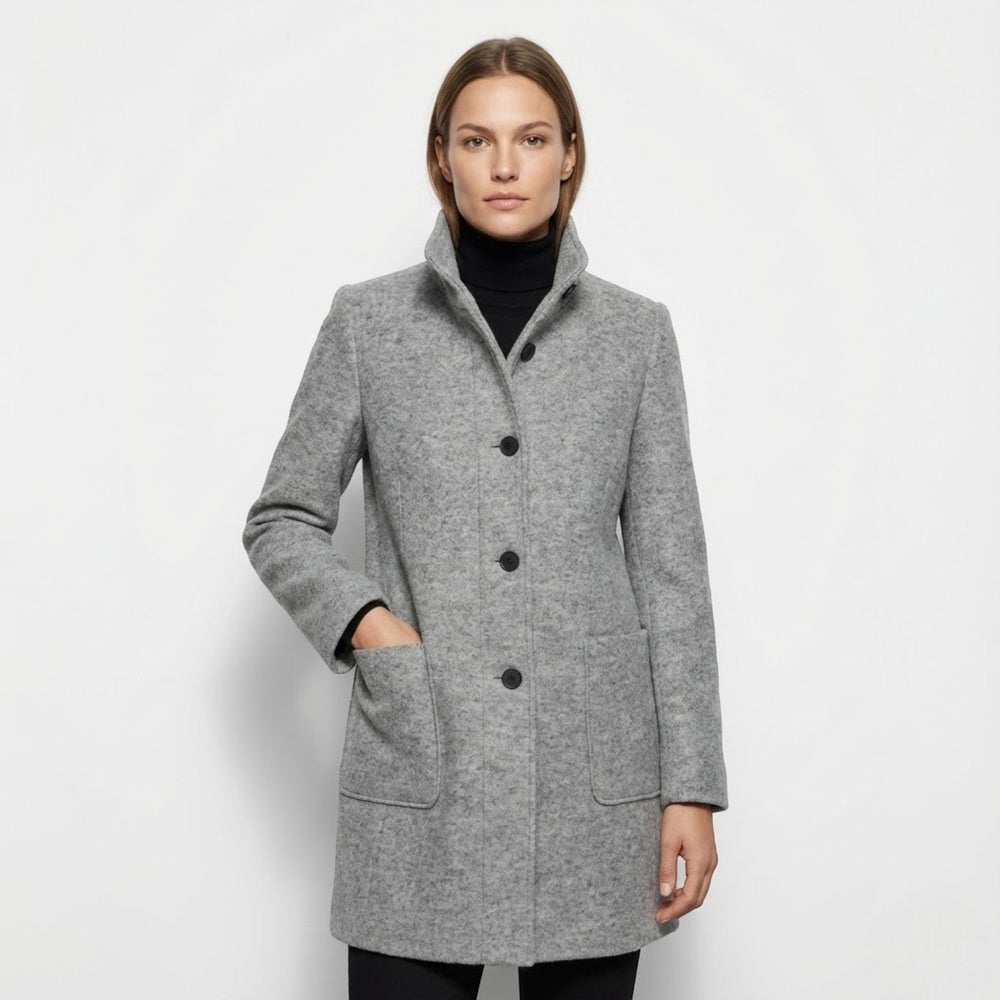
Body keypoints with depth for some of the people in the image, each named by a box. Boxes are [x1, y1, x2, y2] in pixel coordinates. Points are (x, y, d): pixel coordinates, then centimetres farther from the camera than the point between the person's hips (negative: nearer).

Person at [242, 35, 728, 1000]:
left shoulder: (635, 331, 5)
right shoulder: (369, 321, 3)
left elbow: (670, 568, 4)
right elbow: (281, 523, 10)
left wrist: (692, 786, 0)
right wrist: (363, 620, -10)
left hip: (596, 781, 1)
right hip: (419, 781, 0)